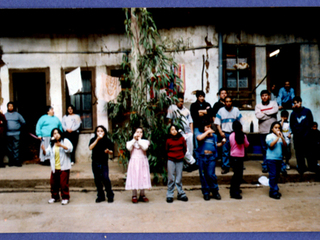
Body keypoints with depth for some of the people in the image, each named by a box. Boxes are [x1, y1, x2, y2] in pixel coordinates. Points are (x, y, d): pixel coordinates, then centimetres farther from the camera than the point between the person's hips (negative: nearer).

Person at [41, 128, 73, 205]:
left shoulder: (65, 141, 0)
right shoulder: (51, 144, 16)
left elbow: (70, 149, -17)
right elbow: (47, 153, 9)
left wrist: (61, 145, -31)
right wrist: (44, 150, -13)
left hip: (64, 167, -5)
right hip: (54, 168, 5)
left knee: (63, 183, -4)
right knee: (53, 183, 10)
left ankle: (65, 197, 9)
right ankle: (55, 197, 27)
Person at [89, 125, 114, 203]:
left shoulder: (107, 141, 0)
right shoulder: (93, 140, 1)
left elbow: (111, 152, 8)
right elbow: (90, 148, -18)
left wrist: (108, 151, -15)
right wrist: (97, 139, -25)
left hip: (104, 162, -2)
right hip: (95, 162, 2)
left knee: (105, 178, -11)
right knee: (97, 180, 7)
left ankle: (110, 196, 4)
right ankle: (100, 196, 20)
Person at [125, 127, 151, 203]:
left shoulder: (145, 141, 9)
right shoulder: (131, 142, 9)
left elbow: (145, 147, -13)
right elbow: (129, 148, -13)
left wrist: (139, 139, -6)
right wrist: (134, 139, -7)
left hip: (142, 162, 1)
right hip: (134, 162, -1)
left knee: (143, 177, 1)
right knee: (134, 178, -4)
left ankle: (142, 195, 12)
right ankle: (134, 196, 3)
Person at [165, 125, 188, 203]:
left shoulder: (181, 139, 2)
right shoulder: (168, 140, -1)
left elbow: (185, 148, 13)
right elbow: (166, 150, 11)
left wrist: (182, 155, 9)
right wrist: (170, 156, 5)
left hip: (180, 160, 1)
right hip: (171, 160, -1)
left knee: (179, 178, 4)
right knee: (171, 178, 0)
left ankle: (181, 194, 15)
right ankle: (169, 195, 8)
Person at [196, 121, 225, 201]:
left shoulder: (214, 136, 13)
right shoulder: (200, 134, 4)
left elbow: (216, 145, 24)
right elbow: (199, 138, -20)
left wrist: (221, 143, 7)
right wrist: (207, 132, -11)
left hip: (211, 158, 1)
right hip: (202, 158, -1)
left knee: (211, 174, -6)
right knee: (203, 175, 5)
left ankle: (215, 192, 12)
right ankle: (206, 193, 18)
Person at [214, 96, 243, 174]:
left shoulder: (236, 110, 8)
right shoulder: (221, 110, 5)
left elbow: (240, 122, 10)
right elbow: (217, 123, 3)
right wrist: (221, 132, -6)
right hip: (225, 133, -1)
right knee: (225, 151, -2)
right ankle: (225, 167, 4)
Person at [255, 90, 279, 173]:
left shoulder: (273, 103, 8)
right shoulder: (258, 106, 5)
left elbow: (276, 110, -13)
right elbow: (258, 116, -12)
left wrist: (264, 113, -8)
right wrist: (270, 114, -8)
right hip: (263, 131, 0)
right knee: (264, 149, 6)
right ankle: (265, 166, 16)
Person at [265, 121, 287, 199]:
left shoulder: (281, 137, 11)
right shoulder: (269, 136, -4)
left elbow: (285, 145, 0)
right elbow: (271, 145, -18)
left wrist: (282, 137, -13)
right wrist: (278, 137, -19)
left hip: (279, 158, 6)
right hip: (271, 158, -6)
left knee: (277, 175, 10)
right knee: (273, 175, -5)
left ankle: (273, 191, 19)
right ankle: (274, 192, -1)